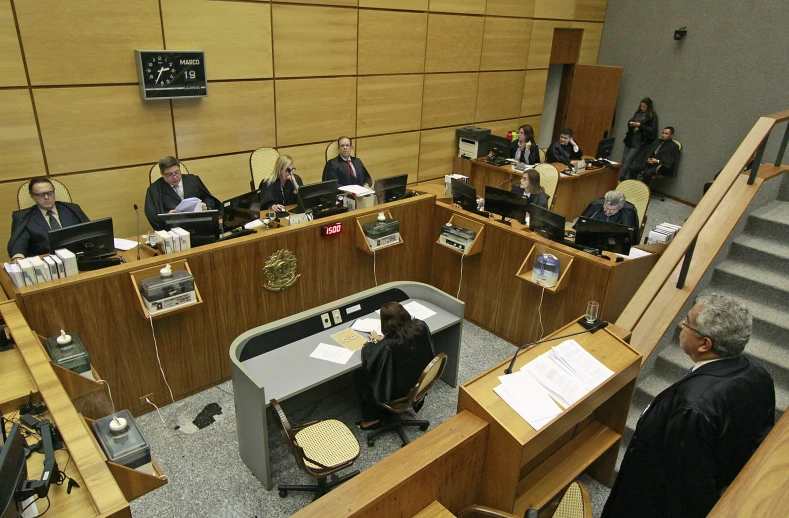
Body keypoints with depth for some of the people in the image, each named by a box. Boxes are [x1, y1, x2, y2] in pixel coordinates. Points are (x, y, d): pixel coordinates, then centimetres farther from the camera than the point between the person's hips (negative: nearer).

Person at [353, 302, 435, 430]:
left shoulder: (387, 347, -37)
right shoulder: (421, 326, -21)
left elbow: (367, 356, -15)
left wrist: (373, 342, 4)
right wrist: (383, 339, 6)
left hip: (398, 390, -6)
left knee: (359, 376, 16)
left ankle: (371, 419, 26)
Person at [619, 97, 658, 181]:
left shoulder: (652, 116, -4)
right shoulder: (637, 113, 11)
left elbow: (652, 130, -8)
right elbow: (629, 121, 21)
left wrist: (641, 126, -17)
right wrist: (630, 124, -3)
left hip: (639, 142, -6)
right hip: (630, 140, 6)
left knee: (628, 160, -12)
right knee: (623, 161, 5)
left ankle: (620, 180, -8)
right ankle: (621, 178, 14)